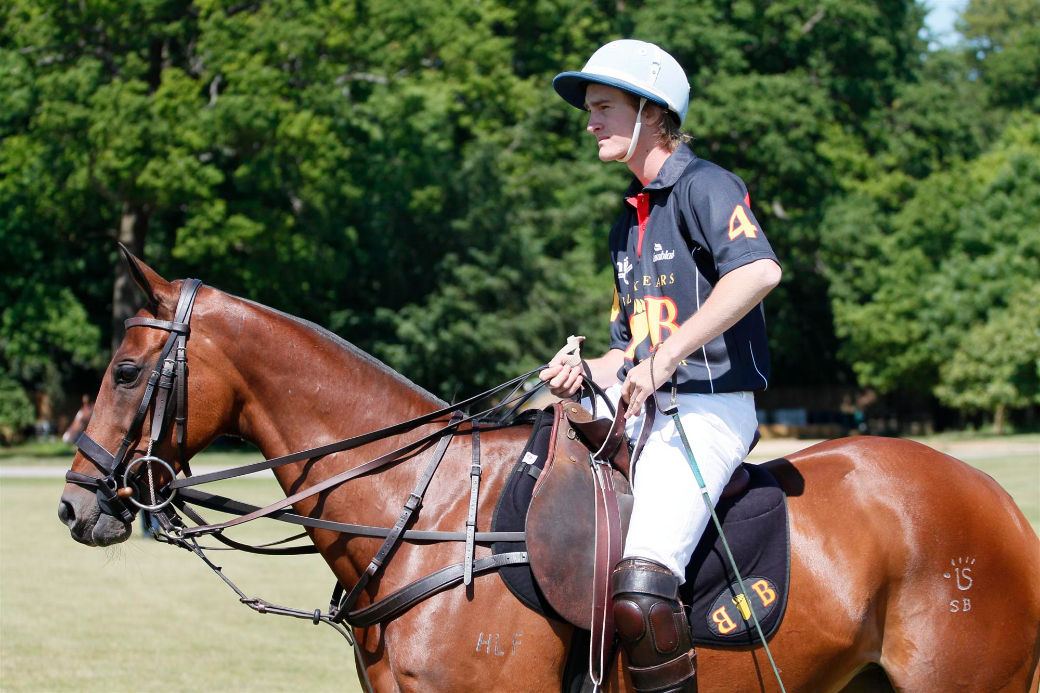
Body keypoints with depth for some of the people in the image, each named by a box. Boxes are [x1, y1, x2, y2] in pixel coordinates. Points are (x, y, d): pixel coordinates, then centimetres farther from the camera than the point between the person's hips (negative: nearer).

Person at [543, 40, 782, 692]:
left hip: (708, 410, -10)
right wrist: (588, 371, 5)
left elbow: (759, 270, -27)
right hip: (641, 415, 10)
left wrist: (667, 356, -26)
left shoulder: (703, 185, -6)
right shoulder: (630, 218, 22)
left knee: (639, 596, -28)